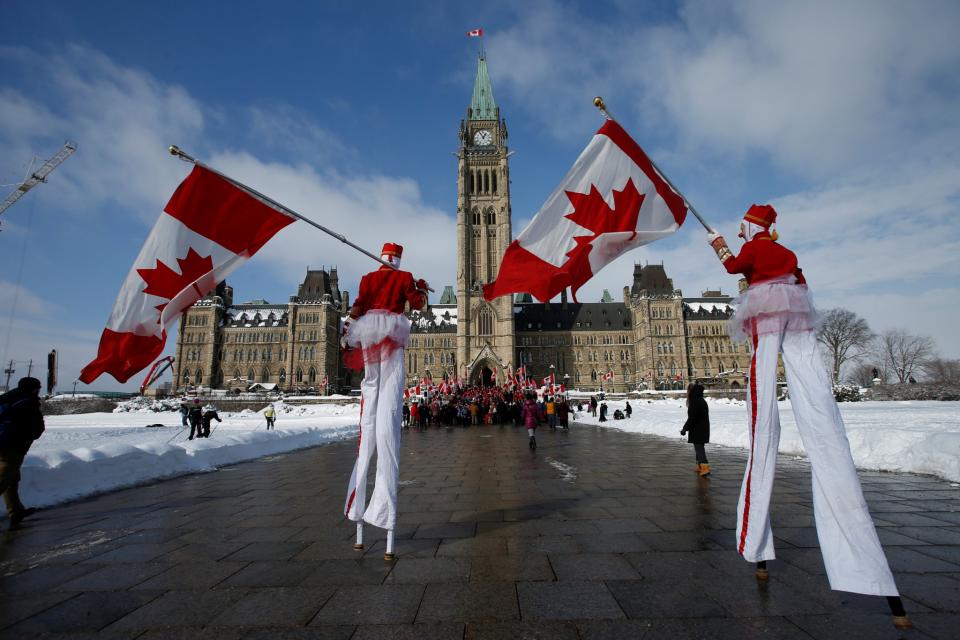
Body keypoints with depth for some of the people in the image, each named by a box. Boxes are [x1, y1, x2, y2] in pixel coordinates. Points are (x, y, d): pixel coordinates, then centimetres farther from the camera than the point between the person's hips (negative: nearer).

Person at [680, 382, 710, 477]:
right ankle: (700, 465, 27)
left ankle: (705, 467, -13)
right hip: (704, 429, 9)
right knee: (699, 447, 18)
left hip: (697, 430, -9)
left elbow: (691, 418, -21)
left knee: (698, 448, -6)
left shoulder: (694, 402, -19)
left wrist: (685, 428, -12)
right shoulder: (702, 401, 11)